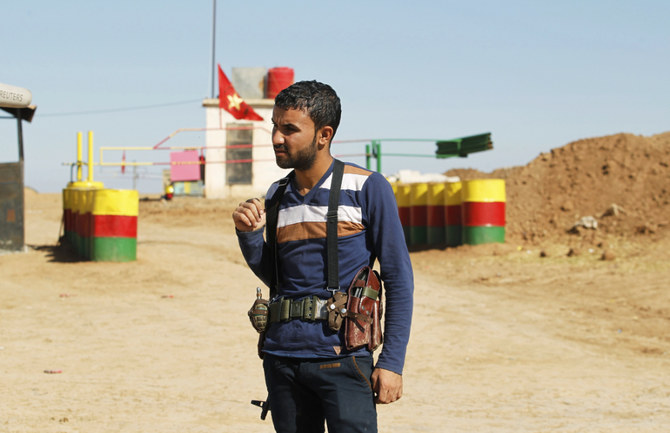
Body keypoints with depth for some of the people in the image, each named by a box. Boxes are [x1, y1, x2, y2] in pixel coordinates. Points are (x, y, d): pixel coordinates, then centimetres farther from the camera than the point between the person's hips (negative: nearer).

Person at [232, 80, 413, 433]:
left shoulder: (367, 188, -4)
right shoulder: (277, 196, 11)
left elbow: (398, 280, -3)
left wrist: (392, 362, -10)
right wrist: (248, 234, 2)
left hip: (341, 356, -5)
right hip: (282, 355, 5)